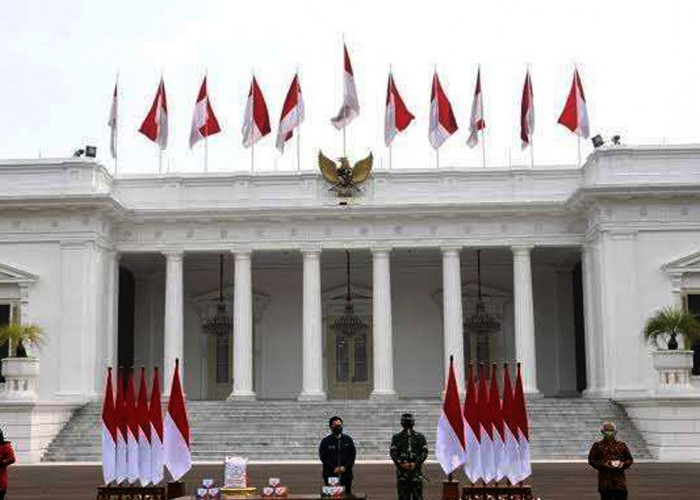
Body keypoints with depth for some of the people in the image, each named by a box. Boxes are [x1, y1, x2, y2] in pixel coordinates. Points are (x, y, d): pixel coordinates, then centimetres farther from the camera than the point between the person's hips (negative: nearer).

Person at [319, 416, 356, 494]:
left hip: (346, 475, 2)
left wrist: (345, 467, -9)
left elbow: (353, 455, 5)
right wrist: (333, 468, -13)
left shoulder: (348, 439, 10)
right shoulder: (326, 441, 5)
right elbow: (323, 457, -1)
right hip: (330, 475, -2)